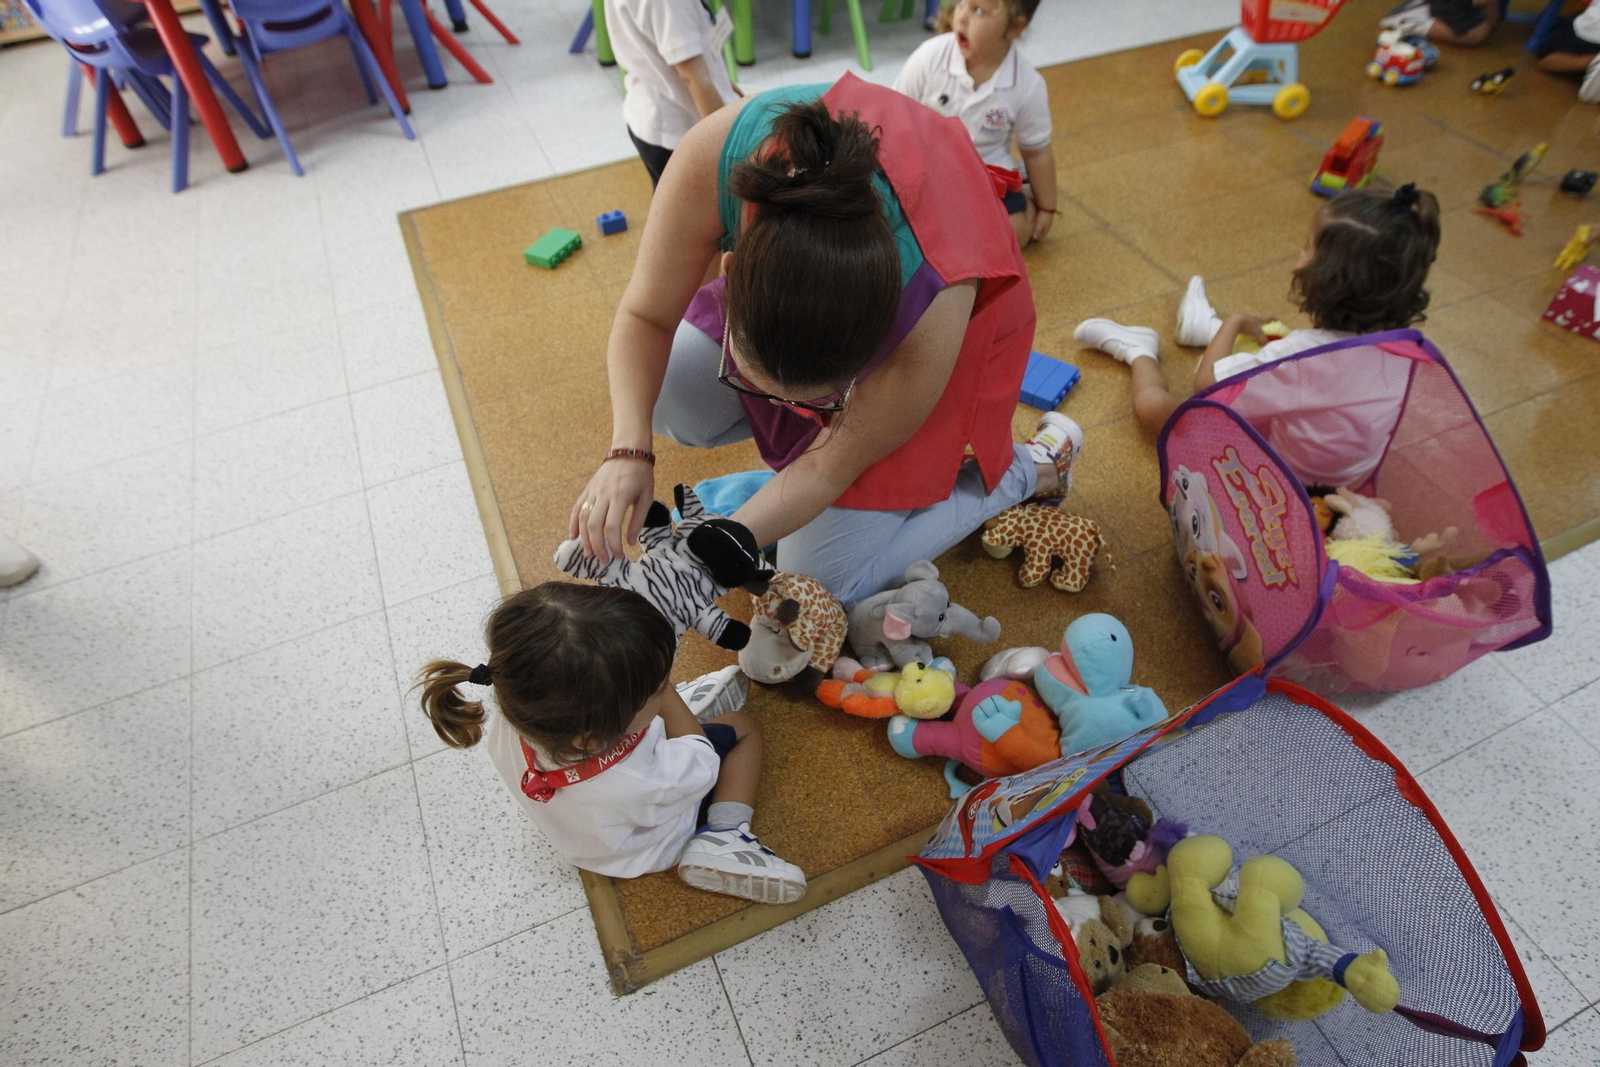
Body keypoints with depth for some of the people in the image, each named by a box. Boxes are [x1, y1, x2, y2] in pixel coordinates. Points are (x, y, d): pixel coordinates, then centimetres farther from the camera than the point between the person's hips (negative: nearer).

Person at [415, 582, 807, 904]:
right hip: (654, 844, -5)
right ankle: (724, 841, 4)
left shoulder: (501, 723, -35)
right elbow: (701, 762, -24)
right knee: (744, 727, 10)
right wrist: (665, 696, -17)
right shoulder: (638, 781, -48)